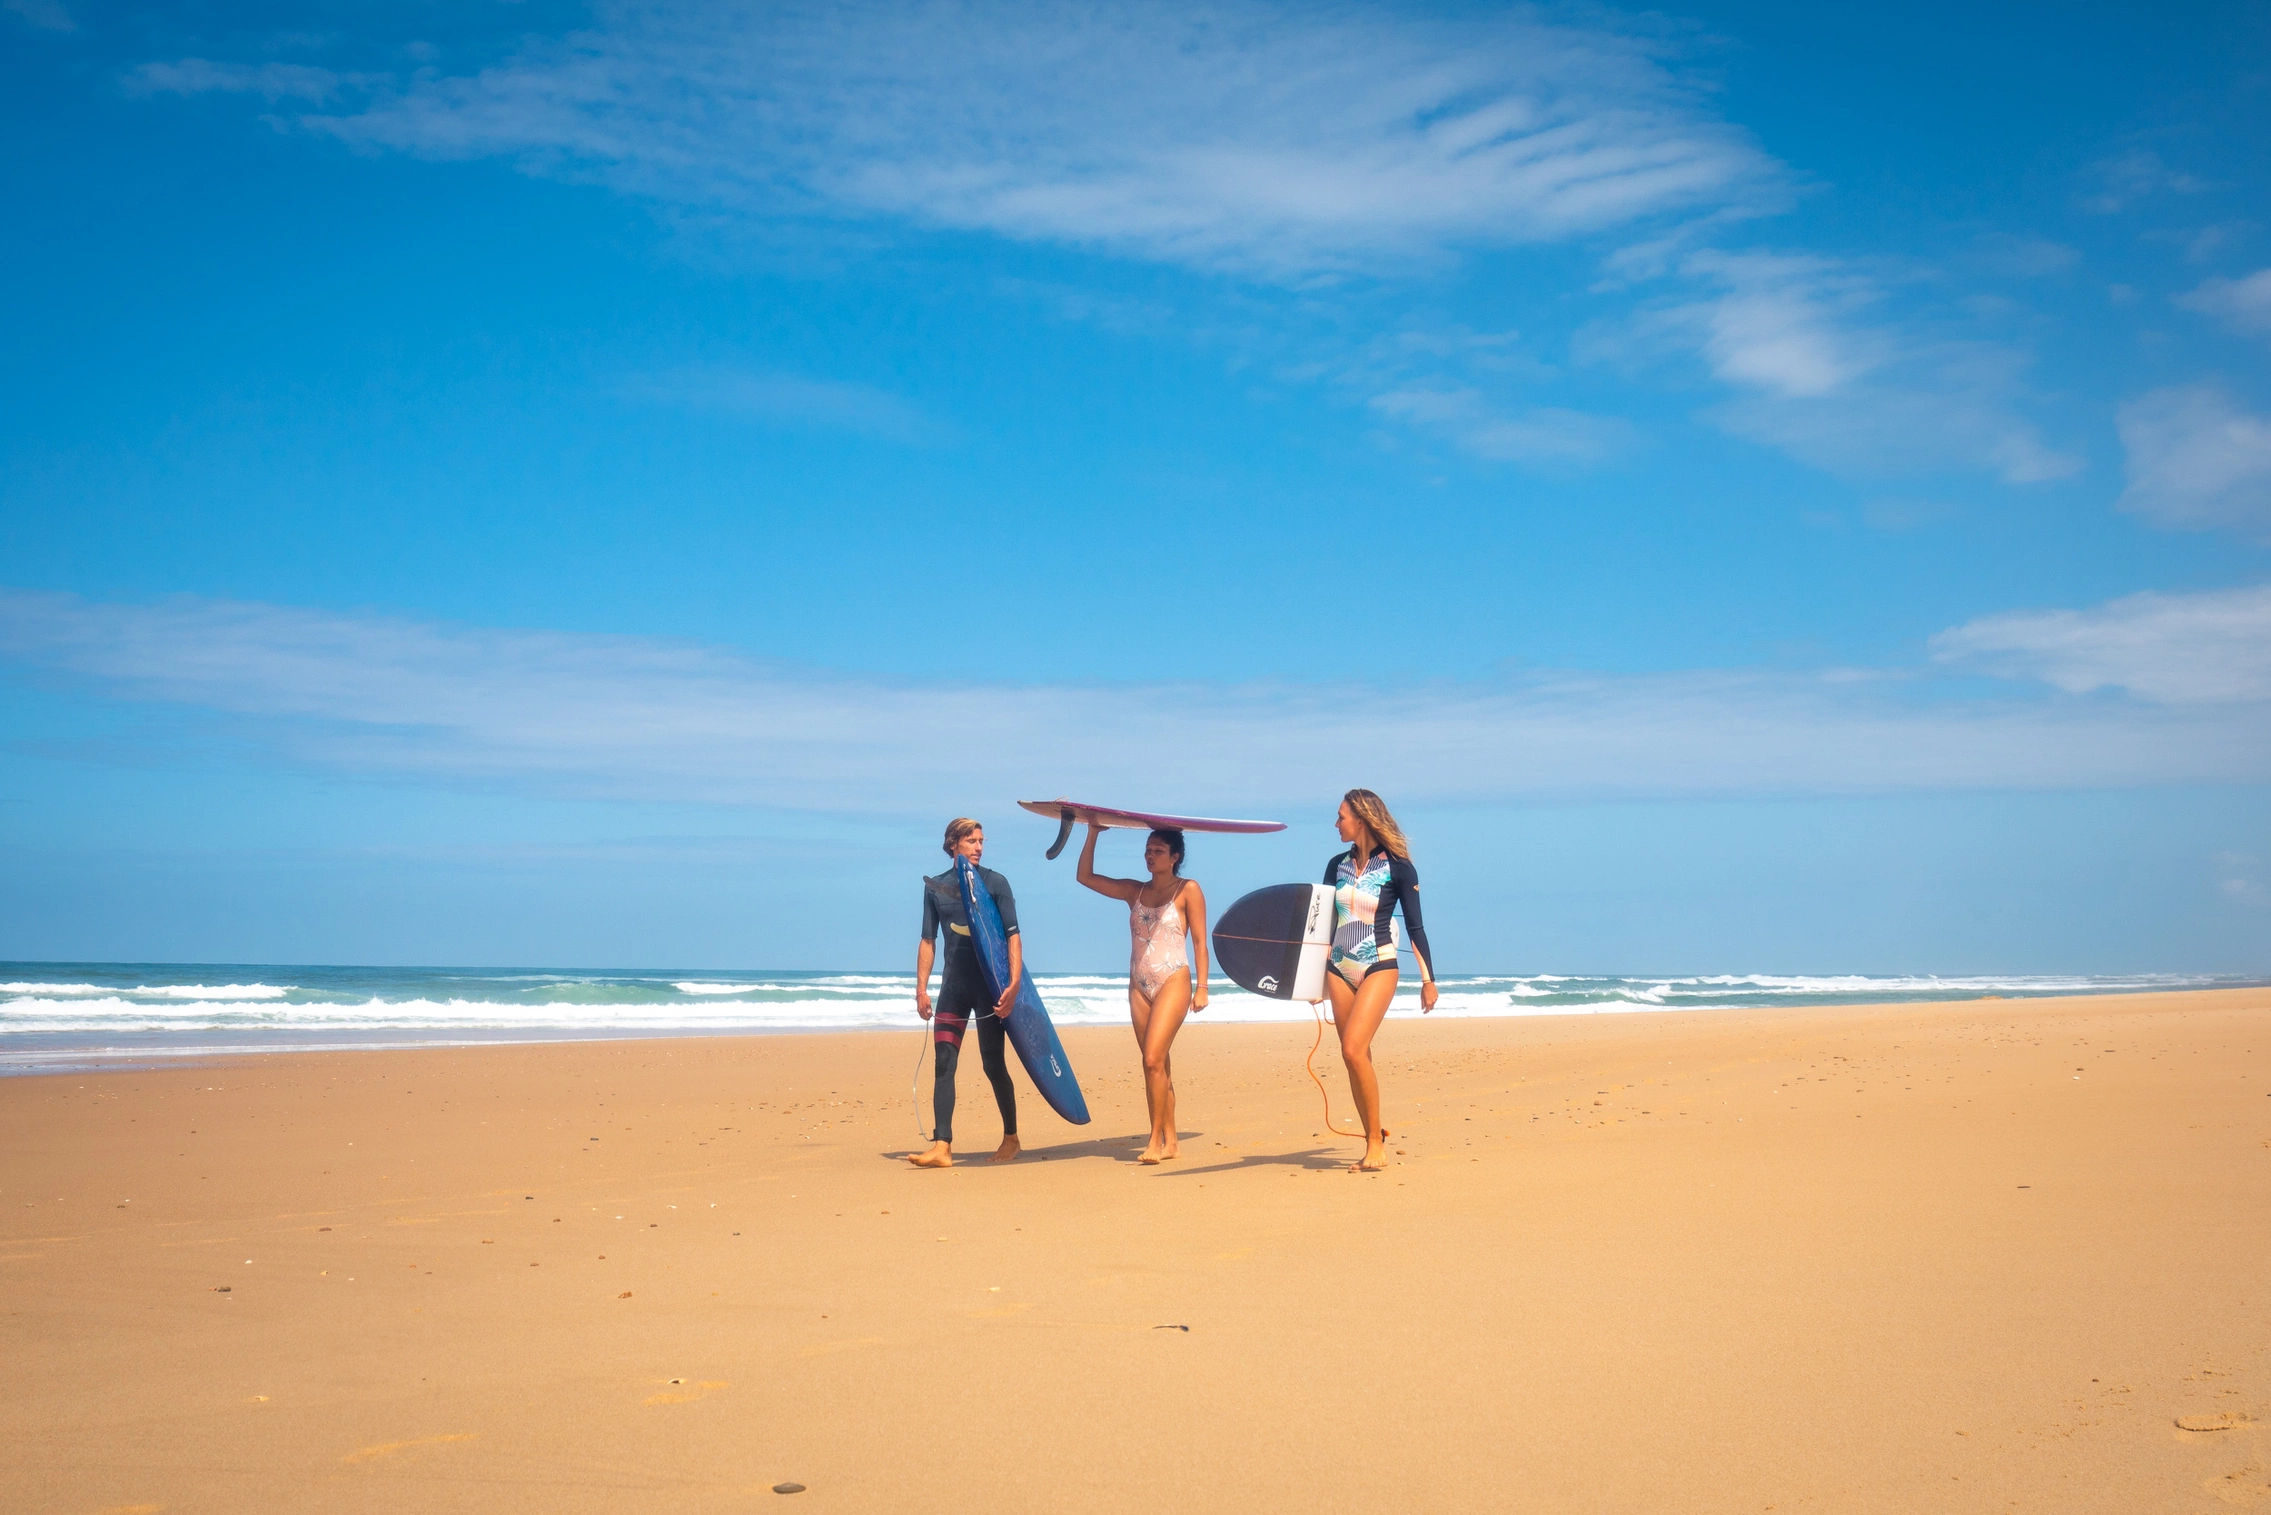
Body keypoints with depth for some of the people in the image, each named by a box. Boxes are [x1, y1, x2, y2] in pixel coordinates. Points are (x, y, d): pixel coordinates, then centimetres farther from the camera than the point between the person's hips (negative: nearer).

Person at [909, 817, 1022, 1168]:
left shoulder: (995, 883, 0)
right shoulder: (935, 887, 7)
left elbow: (1013, 935, -5)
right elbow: (928, 941, 10)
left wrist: (1014, 984, -16)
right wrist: (921, 988, 2)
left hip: (991, 987, -3)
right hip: (954, 986, 3)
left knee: (993, 1064, 3)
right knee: (943, 1064, -6)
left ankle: (1011, 1139, 18)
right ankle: (942, 1146, -9)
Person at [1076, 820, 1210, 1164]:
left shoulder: (1187, 890, -1)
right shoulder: (1135, 891, 12)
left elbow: (1200, 941, -2)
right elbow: (1086, 877, 11)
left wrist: (1202, 986, -8)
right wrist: (1093, 835, 3)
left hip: (1173, 982, -5)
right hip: (1139, 986, 5)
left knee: (1153, 1060, -15)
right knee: (1157, 1064, 6)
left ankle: (1156, 1139, -10)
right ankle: (1170, 1141, 11)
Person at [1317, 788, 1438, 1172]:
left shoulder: (1397, 867, -7)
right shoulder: (1338, 865, 7)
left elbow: (1415, 927, -3)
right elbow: (1324, 921, 13)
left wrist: (1429, 978, -4)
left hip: (1379, 968, -5)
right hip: (1339, 968, 5)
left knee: (1354, 1050, -19)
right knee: (1355, 1058, 4)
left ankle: (1376, 1143, -10)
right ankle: (1372, 1143, 13)